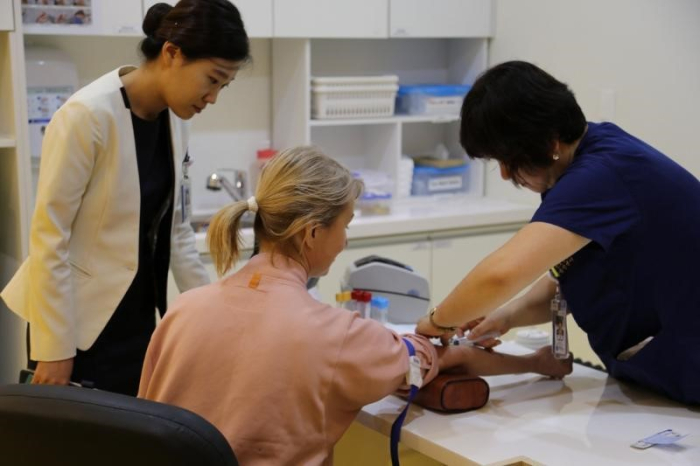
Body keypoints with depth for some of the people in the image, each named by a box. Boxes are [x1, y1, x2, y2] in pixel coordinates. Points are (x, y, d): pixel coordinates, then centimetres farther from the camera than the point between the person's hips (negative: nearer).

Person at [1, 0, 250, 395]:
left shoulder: (173, 120, 2)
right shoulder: (88, 116, -19)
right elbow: (48, 237, -17)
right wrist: (55, 349, -15)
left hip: (139, 321, 7)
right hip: (82, 325, -7)